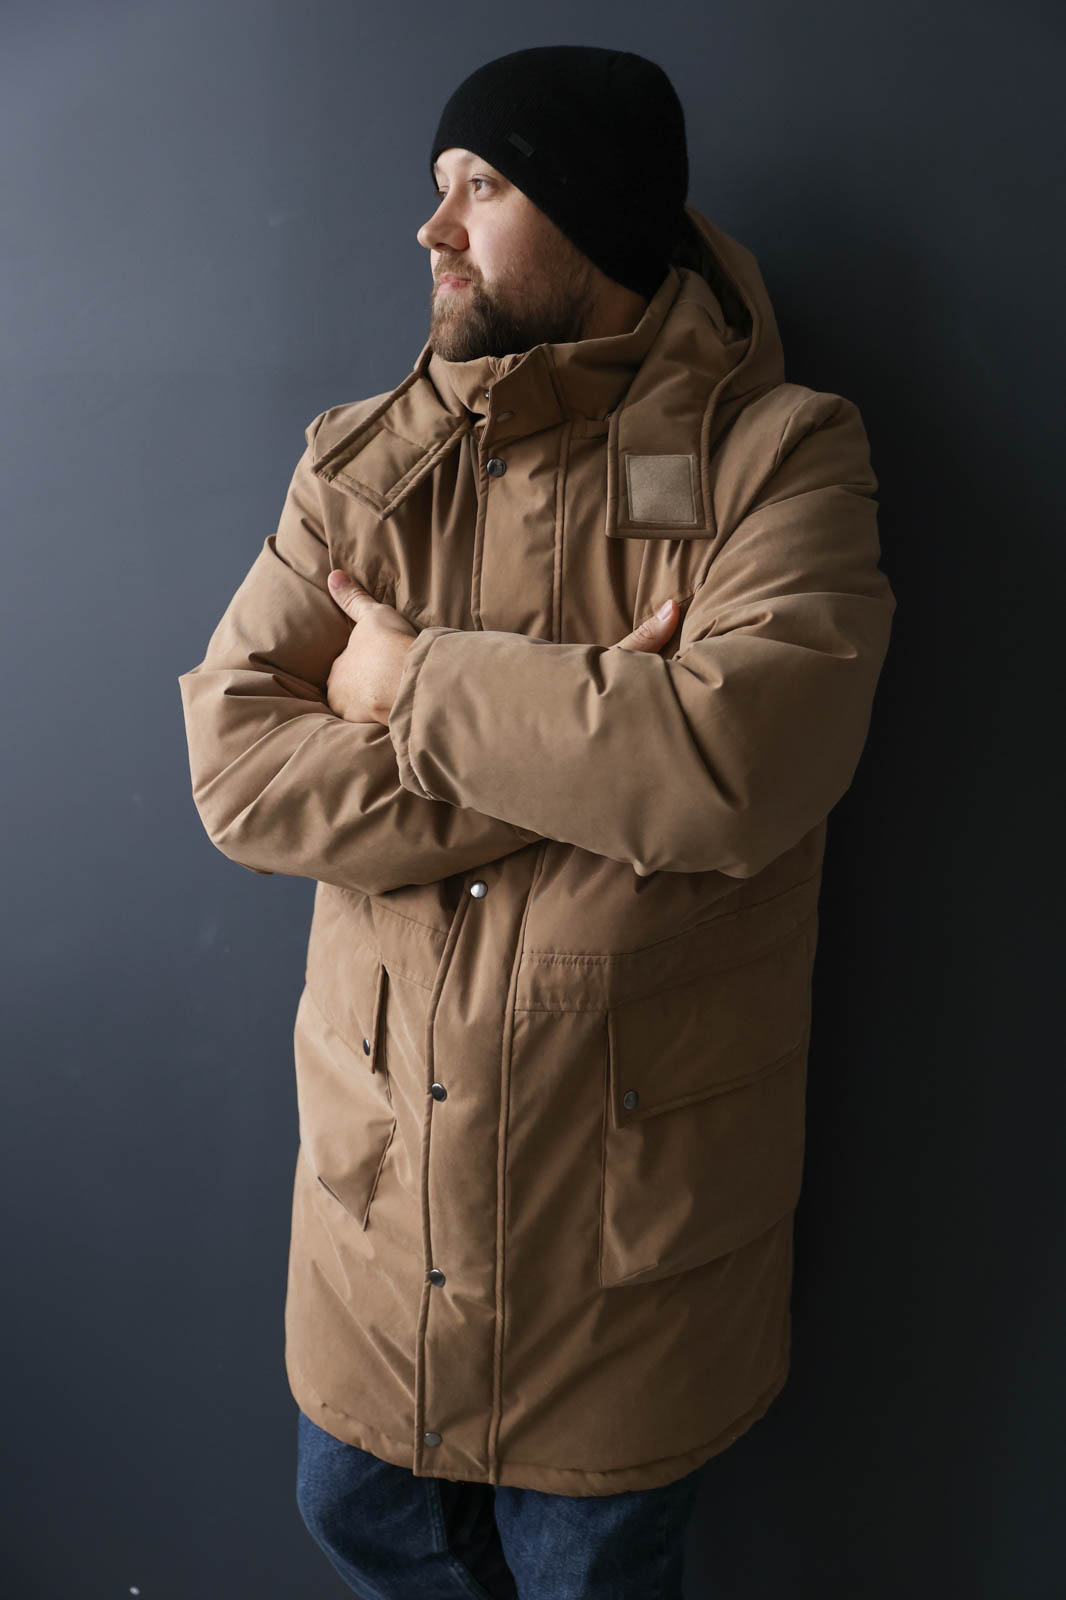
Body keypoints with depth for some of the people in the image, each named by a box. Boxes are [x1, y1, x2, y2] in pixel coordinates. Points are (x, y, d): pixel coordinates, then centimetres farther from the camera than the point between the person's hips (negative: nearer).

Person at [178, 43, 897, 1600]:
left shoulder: (780, 457, -10)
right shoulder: (359, 461, 1)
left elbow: (743, 762, -28)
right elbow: (234, 766, -12)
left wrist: (418, 681, -16)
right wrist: (599, 737, -20)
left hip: (633, 1200, -3)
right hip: (381, 1163, 4)